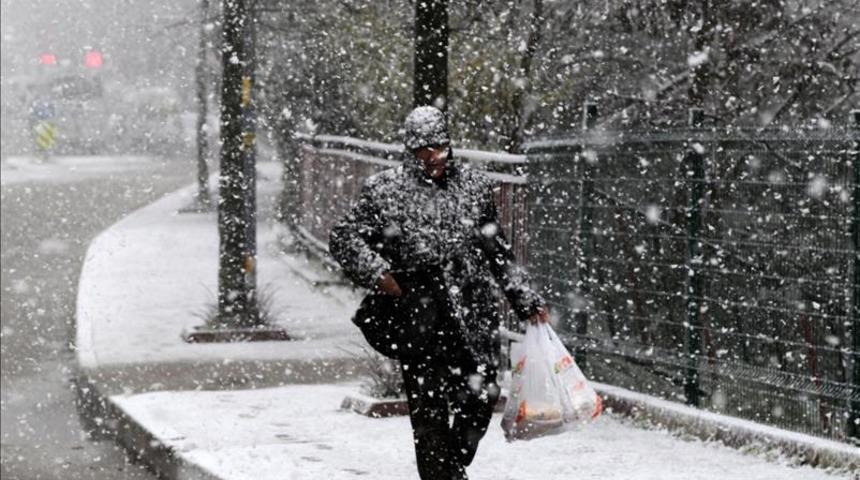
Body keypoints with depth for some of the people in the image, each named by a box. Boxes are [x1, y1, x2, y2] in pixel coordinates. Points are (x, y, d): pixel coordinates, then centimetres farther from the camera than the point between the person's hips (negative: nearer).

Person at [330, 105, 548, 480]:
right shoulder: (385, 191, 1)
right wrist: (377, 274, -15)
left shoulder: (475, 186, 12)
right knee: (430, 408, -4)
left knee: (480, 400, 6)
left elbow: (499, 255, 19)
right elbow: (343, 238, 0)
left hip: (476, 317, 3)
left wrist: (527, 302, 18)